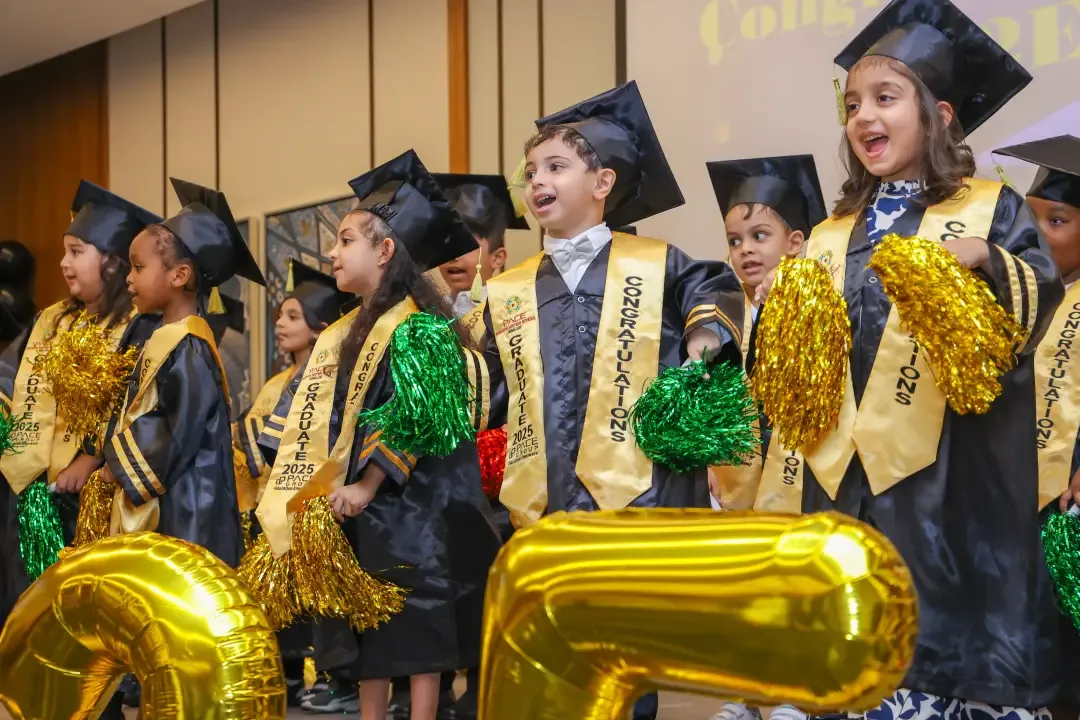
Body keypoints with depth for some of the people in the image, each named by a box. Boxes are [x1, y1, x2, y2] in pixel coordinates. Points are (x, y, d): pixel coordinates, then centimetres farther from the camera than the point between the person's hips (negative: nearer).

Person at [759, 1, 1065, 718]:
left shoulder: (992, 209, 3)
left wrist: (986, 261, -27)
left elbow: (1041, 295, -10)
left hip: (954, 479, -4)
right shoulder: (832, 237, 16)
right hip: (851, 480, 4)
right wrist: (781, 306, -2)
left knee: (973, 661, -3)